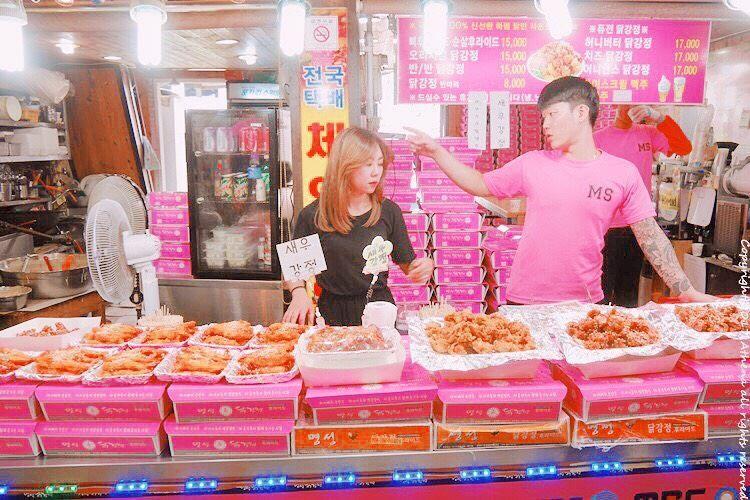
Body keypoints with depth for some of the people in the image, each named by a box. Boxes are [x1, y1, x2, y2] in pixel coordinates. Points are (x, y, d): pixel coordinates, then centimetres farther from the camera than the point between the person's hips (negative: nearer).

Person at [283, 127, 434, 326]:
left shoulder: (389, 211, -1)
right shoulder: (312, 216, -4)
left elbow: (407, 263, 6)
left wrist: (424, 267, -14)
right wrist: (299, 293, -12)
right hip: (333, 312, 0)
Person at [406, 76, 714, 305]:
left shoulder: (624, 173, -2)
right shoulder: (532, 164, 0)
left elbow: (651, 236, 2)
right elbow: (480, 185, 8)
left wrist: (686, 292, 0)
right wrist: (436, 152, 0)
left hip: (586, 302, 0)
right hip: (524, 301, 1)